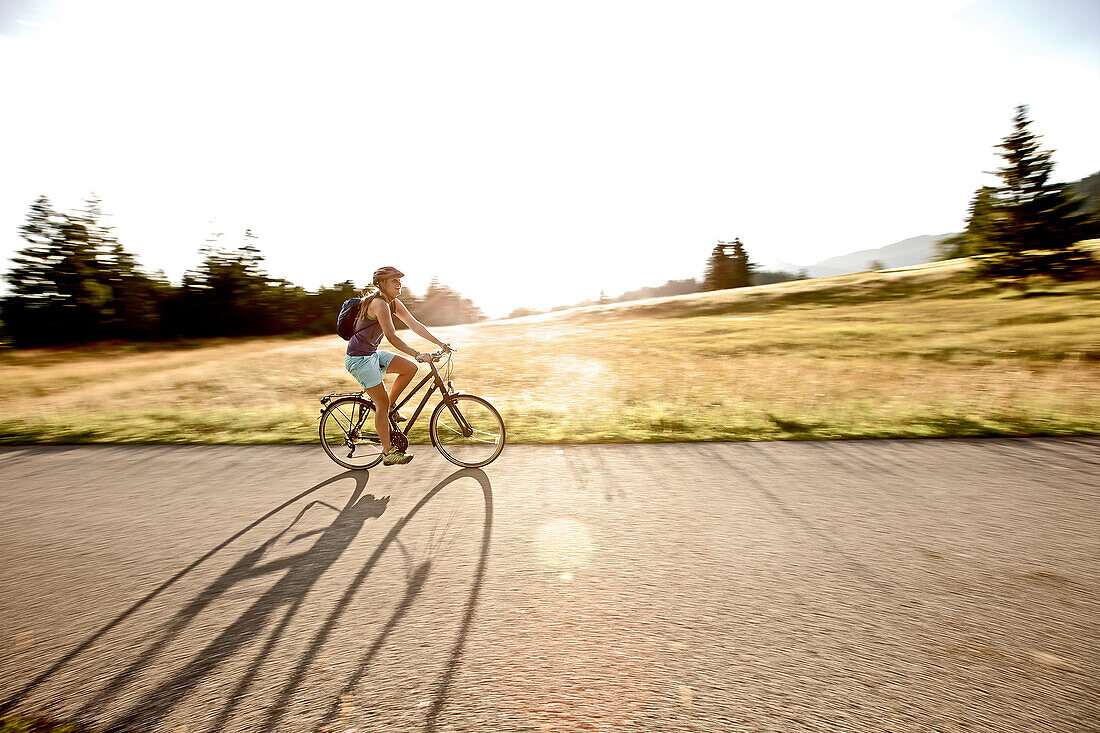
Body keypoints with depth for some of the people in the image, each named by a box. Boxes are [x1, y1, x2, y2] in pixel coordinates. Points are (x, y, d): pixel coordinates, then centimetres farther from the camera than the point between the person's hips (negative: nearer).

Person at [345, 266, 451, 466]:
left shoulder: (393, 303, 5)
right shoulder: (379, 303, -22)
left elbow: (414, 324, 3)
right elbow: (391, 337, -27)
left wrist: (440, 343, -1)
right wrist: (416, 354, -30)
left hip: (374, 353, 9)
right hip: (359, 359, -9)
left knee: (410, 368, 0)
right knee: (382, 403, -6)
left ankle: (390, 408, 16)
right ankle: (388, 453, 4)